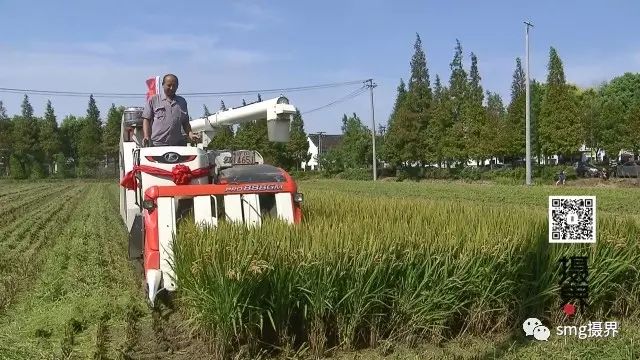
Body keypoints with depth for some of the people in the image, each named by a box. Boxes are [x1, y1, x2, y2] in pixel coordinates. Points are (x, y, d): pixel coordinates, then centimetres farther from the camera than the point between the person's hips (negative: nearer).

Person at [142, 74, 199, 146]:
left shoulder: (182, 102, 20)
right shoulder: (153, 100, 9)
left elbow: (185, 122, 22)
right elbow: (146, 119, 6)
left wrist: (190, 134, 4)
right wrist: (146, 136, -8)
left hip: (178, 144, 3)